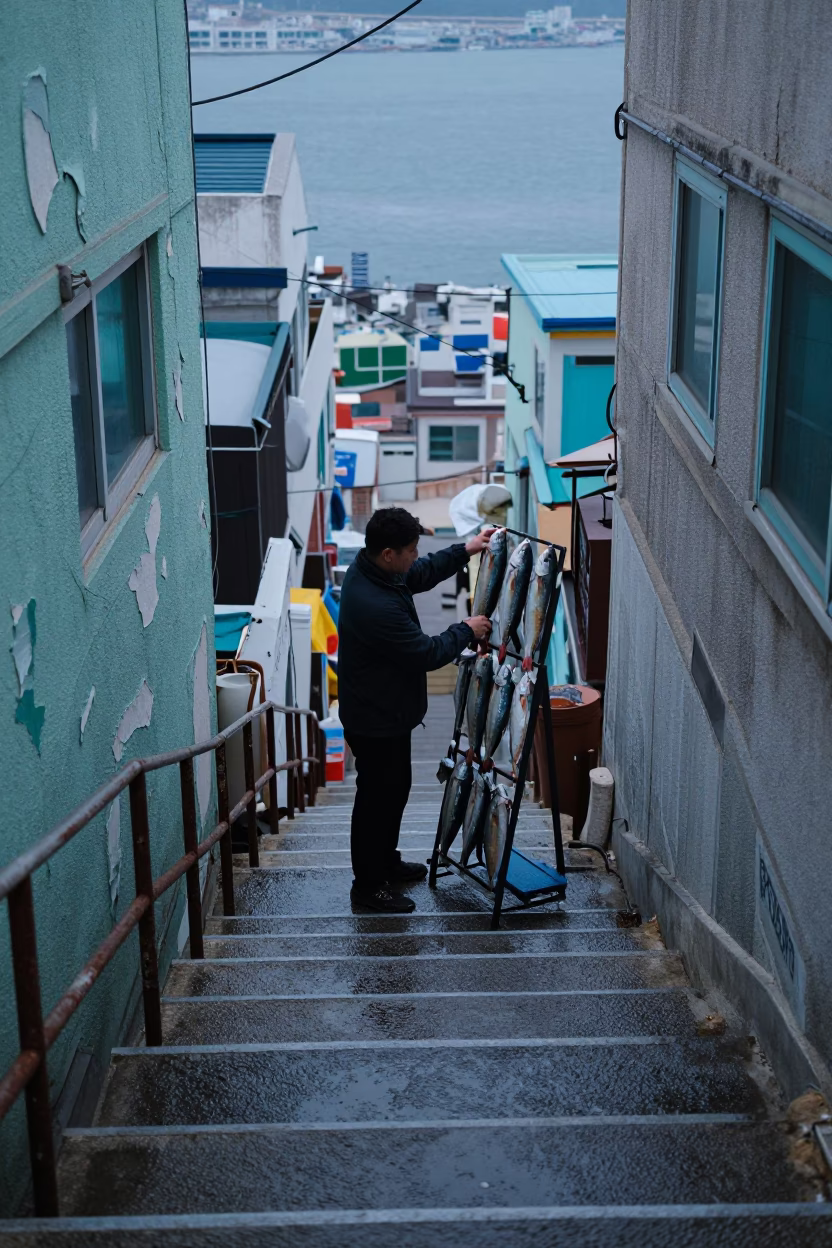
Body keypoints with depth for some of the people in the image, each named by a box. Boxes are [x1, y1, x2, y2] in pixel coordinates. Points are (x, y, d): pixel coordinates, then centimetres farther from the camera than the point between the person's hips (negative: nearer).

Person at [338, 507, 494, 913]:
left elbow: (420, 575, 17)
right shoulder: (376, 606, -36)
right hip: (375, 719, -10)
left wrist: (464, 550, 12)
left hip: (386, 711, 10)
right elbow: (427, 654, -25)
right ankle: (368, 884, 23)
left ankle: (385, 862, 42)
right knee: (377, 796, 6)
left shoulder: (367, 568, -5)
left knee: (394, 788, 24)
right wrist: (466, 631, -11)